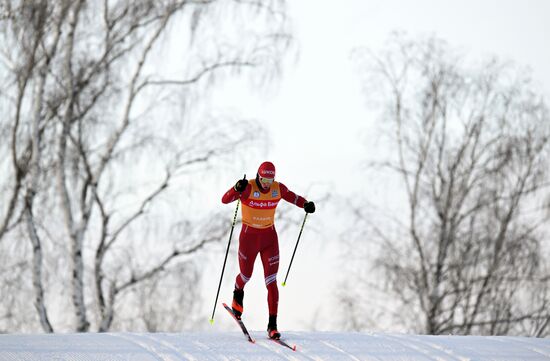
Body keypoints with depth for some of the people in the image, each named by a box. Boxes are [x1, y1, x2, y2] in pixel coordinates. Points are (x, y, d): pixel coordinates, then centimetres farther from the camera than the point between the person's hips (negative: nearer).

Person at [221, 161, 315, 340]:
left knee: (271, 281, -6)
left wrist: (306, 204, -11)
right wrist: (237, 189, -47)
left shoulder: (278, 189, -8)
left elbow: (293, 197, 10)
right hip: (249, 236, -2)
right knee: (246, 275, 18)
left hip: (269, 237, 2)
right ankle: (238, 294, 56)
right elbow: (225, 199, -28)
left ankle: (272, 325, -5)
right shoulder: (248, 188, -18)